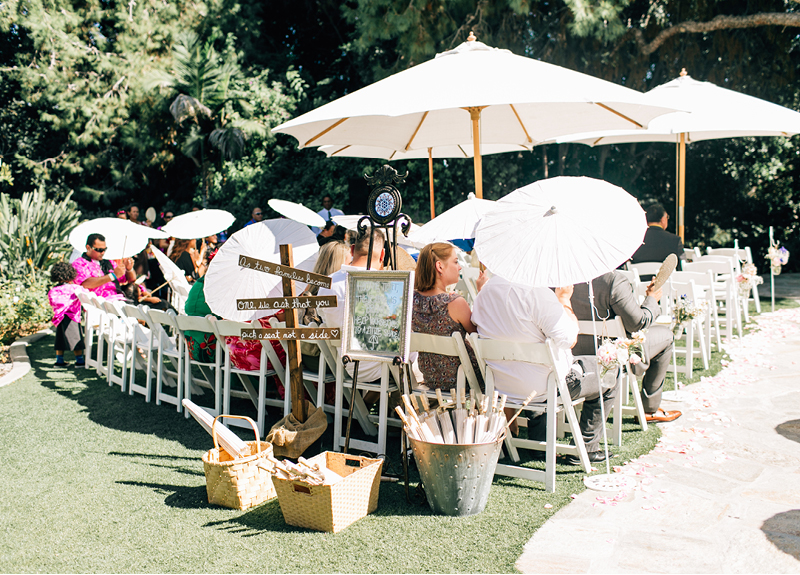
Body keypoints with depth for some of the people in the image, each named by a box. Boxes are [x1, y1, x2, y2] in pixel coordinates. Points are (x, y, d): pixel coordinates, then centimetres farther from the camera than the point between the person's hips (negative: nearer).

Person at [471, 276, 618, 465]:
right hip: (545, 386, -7)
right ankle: (586, 448, 22)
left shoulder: (486, 289, -3)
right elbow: (569, 339, -22)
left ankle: (538, 441, 41)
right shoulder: (539, 293, -26)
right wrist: (564, 298, -9)